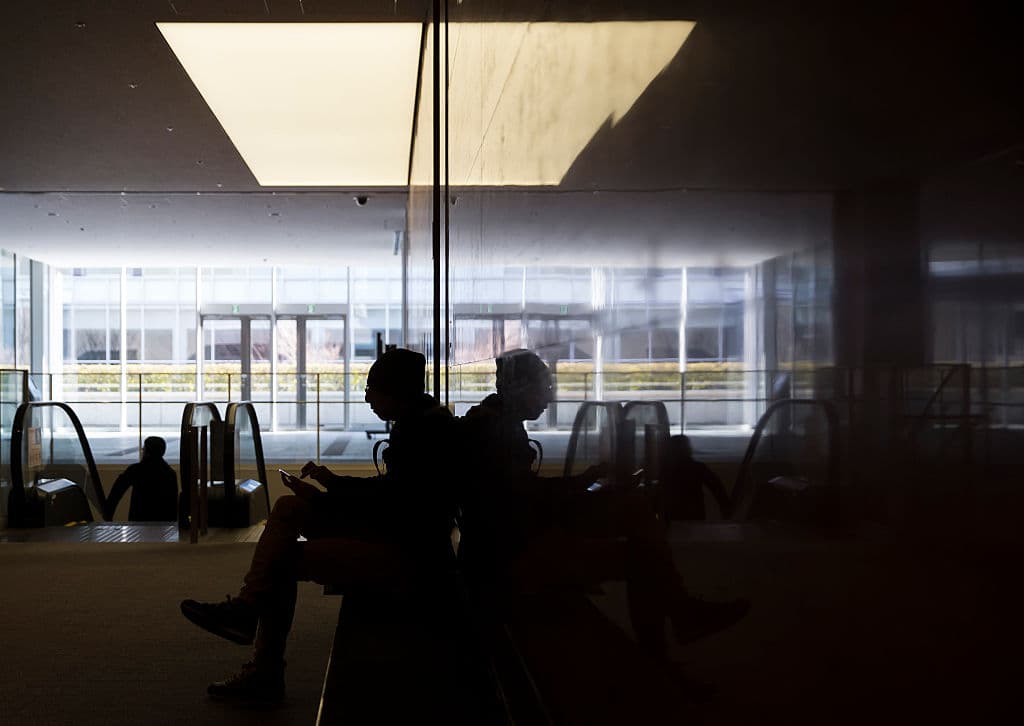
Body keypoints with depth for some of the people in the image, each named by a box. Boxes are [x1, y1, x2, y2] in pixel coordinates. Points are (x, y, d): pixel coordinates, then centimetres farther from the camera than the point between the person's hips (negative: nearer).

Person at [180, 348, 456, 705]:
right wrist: (333, 482, 16)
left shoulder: (425, 429, -19)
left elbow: (392, 502, -21)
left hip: (410, 552, -11)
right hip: (400, 534, 11)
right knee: (288, 507, 8)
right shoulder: (419, 421, 11)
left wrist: (321, 501, -12)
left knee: (284, 559, -9)